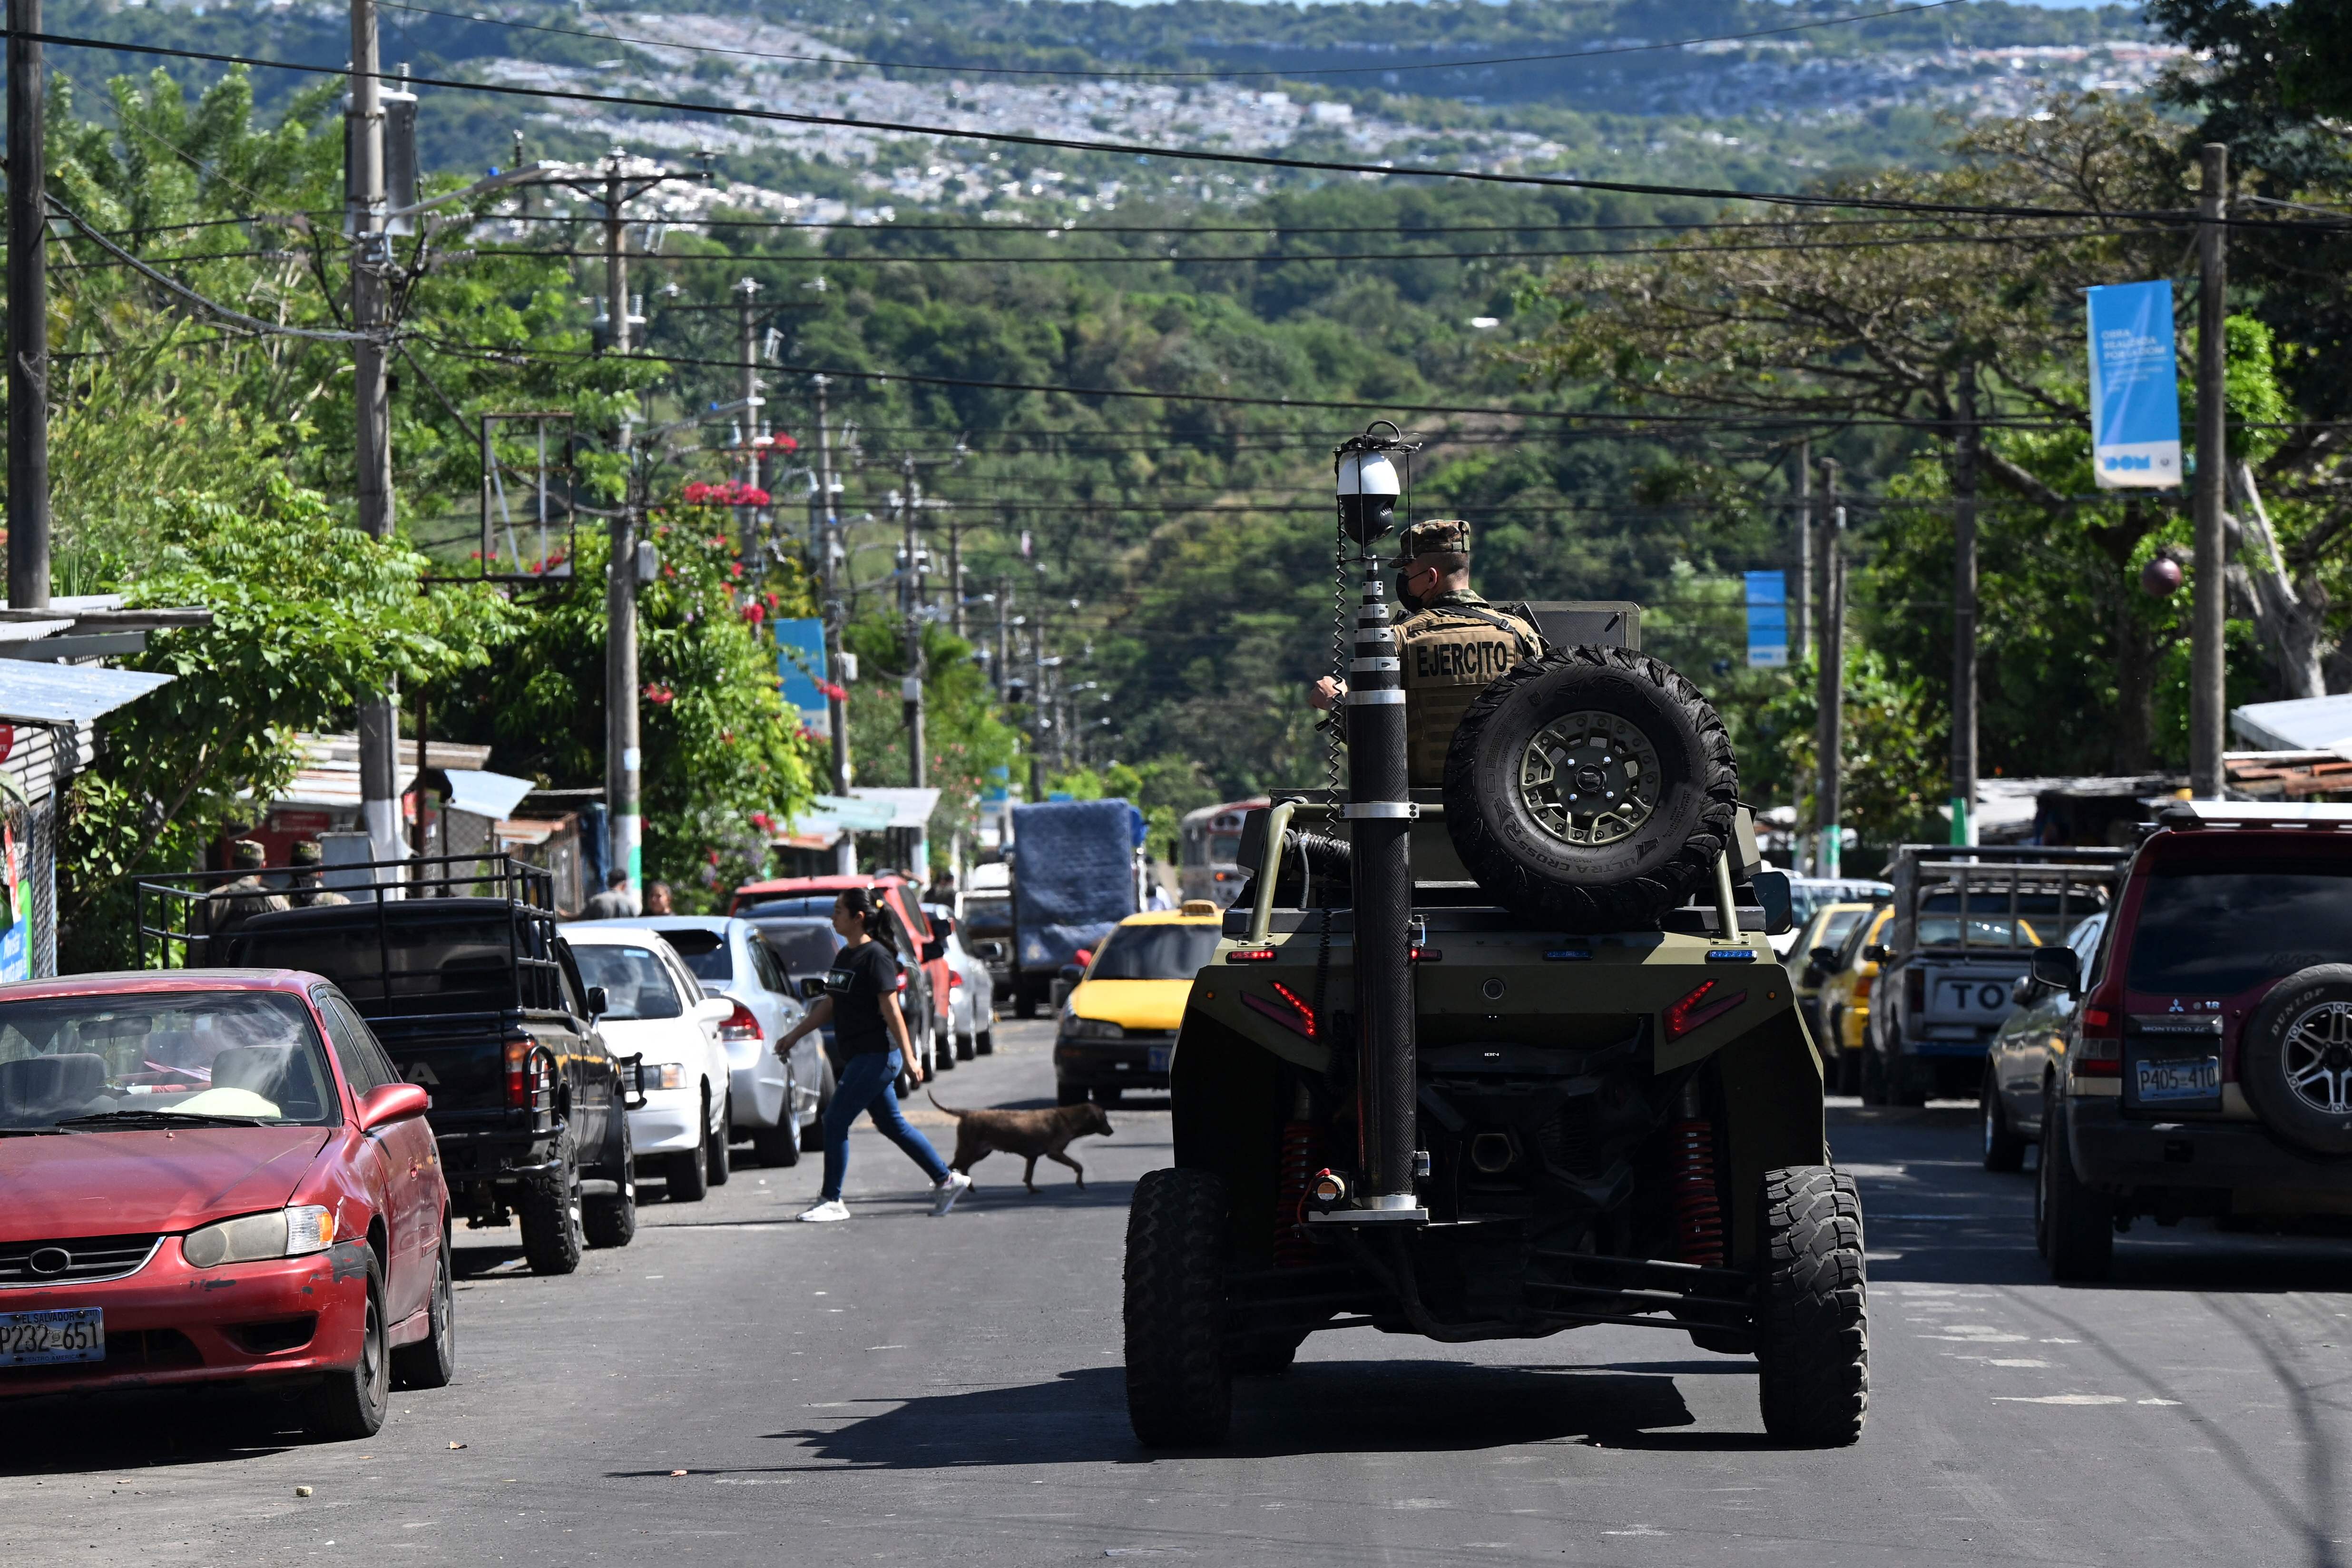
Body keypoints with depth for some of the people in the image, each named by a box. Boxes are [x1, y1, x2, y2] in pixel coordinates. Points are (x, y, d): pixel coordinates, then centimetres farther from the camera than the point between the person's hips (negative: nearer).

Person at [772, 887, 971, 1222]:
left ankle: (832, 1201, -2)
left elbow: (891, 1011, -17)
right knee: (892, 1125, 13)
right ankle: (947, 1180, 21)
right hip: (857, 1056, 9)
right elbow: (829, 1006, 20)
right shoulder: (844, 956, 12)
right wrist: (794, 1035, 20)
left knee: (835, 1122, -8)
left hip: (876, 1055, -9)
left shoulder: (876, 957, -15)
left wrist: (909, 1058, -18)